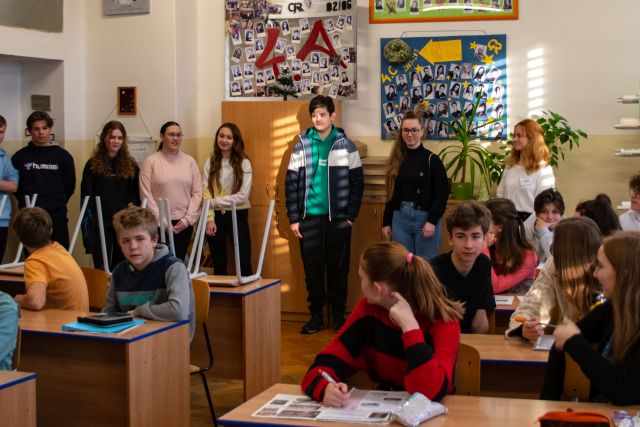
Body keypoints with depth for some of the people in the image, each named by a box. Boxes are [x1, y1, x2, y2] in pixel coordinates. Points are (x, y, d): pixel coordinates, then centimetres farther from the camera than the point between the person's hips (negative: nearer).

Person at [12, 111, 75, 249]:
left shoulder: (62, 155, 5)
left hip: (57, 216, 0)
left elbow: (70, 186, 8)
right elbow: (15, 186, 6)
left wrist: (58, 203, 3)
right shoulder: (20, 156, 3)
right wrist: (26, 202, -1)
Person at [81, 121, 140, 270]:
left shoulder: (131, 165, 8)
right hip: (101, 224, -2)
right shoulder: (93, 165, 2)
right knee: (102, 270, -2)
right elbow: (86, 197, 1)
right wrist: (88, 225, -6)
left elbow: (138, 194, 14)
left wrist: (133, 204, -6)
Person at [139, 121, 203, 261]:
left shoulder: (190, 161, 8)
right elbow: (146, 195, -5)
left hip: (184, 222, 2)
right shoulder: (151, 161, 0)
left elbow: (197, 193, 5)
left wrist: (187, 219, -5)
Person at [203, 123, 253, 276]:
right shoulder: (210, 162, 3)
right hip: (216, 216, 2)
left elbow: (243, 196, -11)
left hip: (237, 215, -2)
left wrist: (214, 202, -12)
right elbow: (205, 193, -2)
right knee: (218, 264, 11)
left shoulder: (243, 163, -4)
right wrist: (210, 218, -12)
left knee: (244, 263, -3)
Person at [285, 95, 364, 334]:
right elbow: (291, 184, 2)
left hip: (338, 219, -1)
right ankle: (316, 316, 15)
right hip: (309, 218, 1)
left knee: (338, 269, 6)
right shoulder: (301, 146, 3)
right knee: (312, 269, 6)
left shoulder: (346, 146, 1)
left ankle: (338, 315, 18)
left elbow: (357, 183, 1)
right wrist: (293, 219, -3)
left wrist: (350, 216, -5)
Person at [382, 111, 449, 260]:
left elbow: (442, 193, -7)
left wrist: (432, 221, -14)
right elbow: (392, 194, 12)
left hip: (425, 218, -4)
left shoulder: (432, 160, -4)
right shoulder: (397, 160, 8)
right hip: (400, 218, 4)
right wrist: (386, 222, 10)